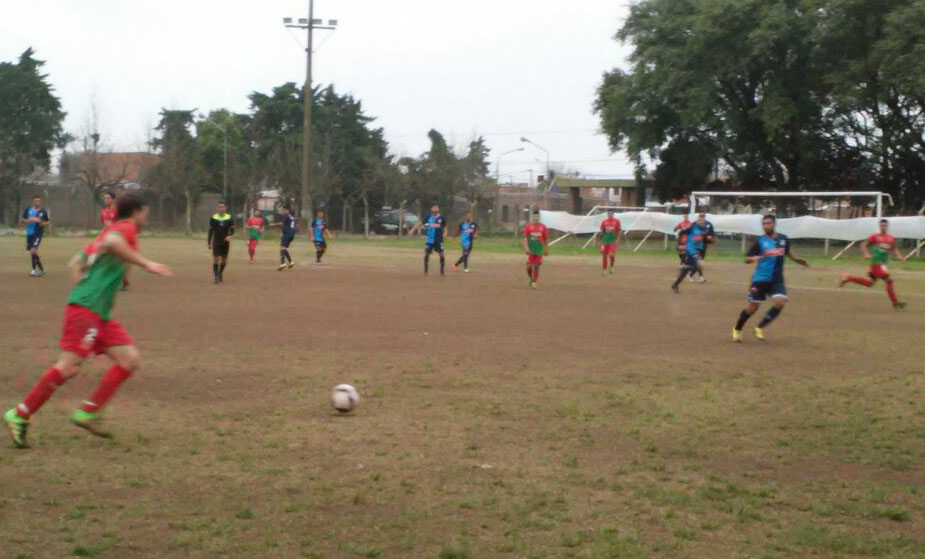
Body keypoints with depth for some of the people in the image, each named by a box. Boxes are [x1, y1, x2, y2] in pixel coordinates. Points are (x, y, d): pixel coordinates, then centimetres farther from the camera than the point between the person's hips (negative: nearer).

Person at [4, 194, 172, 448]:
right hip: (87, 309, -10)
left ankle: (87, 413, 3)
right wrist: (146, 264, -26)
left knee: (130, 360, 2)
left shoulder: (111, 230, 25)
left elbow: (74, 264, 26)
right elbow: (111, 242, -28)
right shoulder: (126, 227, -2)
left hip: (100, 314, 10)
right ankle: (19, 416, -5)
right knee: (69, 366, -14)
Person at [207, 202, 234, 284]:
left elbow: (232, 230, 2)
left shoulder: (229, 218, -2)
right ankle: (216, 277, -9)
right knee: (216, 259, -11)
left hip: (225, 242, 1)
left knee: (224, 260, 9)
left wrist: (230, 236, -21)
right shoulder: (213, 218, -2)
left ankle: (220, 273, 33)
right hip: (216, 242, -1)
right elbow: (210, 231, 4)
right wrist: (209, 243, 3)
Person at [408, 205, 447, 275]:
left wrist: (444, 234, -6)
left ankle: (442, 270, 8)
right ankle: (425, 271, 9)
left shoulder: (441, 218, 0)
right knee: (426, 254, -3)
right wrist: (412, 230, 1)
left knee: (441, 254, -6)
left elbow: (444, 228, 12)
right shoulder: (429, 218, 2)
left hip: (438, 240, -1)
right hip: (430, 240, 1)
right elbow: (420, 223, 7)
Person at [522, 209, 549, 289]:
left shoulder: (543, 227, 4)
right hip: (531, 250, -1)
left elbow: (546, 239, 9)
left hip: (539, 250, 1)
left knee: (536, 267, -4)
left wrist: (546, 250, 10)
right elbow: (525, 238, -6)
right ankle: (531, 279, 24)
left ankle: (534, 282, 3)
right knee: (529, 266, -2)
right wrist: (526, 247, -18)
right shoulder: (528, 226, 0)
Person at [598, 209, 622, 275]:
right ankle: (604, 270, 14)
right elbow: (602, 232, 11)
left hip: (613, 240, -2)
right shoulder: (604, 222, 7)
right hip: (605, 241, 2)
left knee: (611, 254, -16)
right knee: (604, 255, 3)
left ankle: (611, 267, 7)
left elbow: (619, 231, 1)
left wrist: (618, 240, -7)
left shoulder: (617, 221, 1)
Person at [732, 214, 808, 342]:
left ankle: (760, 327, 0)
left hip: (777, 280, 3)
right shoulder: (760, 241, -7)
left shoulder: (783, 239, 3)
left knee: (780, 302, -17)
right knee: (753, 306, -2)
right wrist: (753, 258, -29)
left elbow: (788, 252, 25)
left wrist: (799, 260, 21)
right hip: (760, 279, -3)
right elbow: (746, 259, -8)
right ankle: (737, 329, 21)